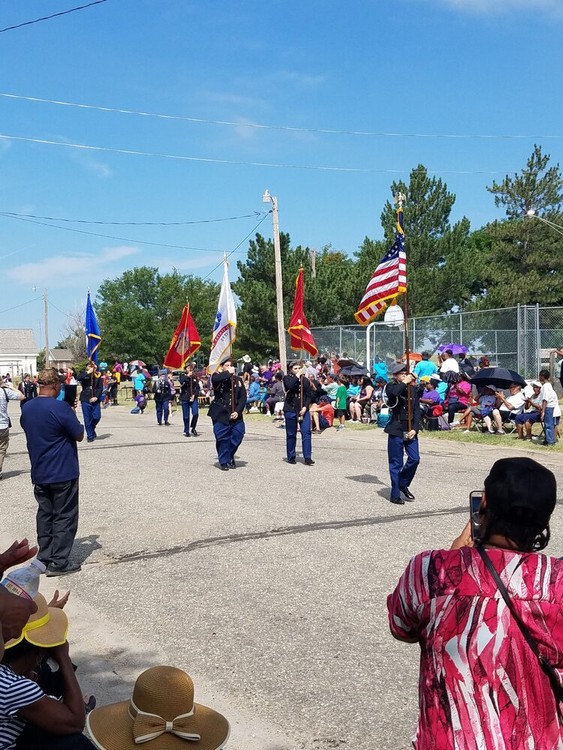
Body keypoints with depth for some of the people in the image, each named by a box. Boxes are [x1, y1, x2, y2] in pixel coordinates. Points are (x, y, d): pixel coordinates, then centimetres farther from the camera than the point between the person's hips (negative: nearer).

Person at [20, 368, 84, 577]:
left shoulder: (26, 408, 3)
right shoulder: (61, 407, -19)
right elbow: (79, 435, -13)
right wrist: (73, 417, 5)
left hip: (39, 473, 7)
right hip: (63, 473, -6)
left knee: (45, 514, 15)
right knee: (65, 517, 3)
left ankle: (44, 559, 20)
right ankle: (58, 563, 4)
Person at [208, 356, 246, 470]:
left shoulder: (238, 380, 10)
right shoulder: (217, 376, 0)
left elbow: (243, 397, 4)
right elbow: (215, 379, -28)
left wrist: (237, 411, -8)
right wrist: (228, 373, -16)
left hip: (235, 414, 3)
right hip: (220, 414, -3)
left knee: (238, 435, 1)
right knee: (222, 438, -1)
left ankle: (230, 456, 25)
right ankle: (224, 462, 12)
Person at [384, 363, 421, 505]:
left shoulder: (412, 389, 10)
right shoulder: (391, 387, -3)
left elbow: (417, 410, 7)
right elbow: (393, 392, -30)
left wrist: (415, 428, -4)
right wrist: (404, 383, -17)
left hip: (410, 430, 5)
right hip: (396, 430, -4)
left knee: (415, 459, 1)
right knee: (396, 463, 0)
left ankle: (403, 484, 24)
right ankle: (395, 495, 9)